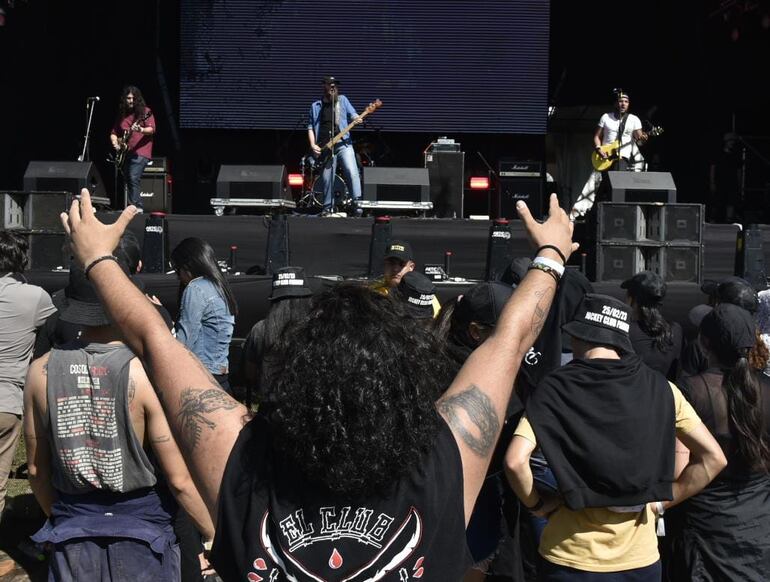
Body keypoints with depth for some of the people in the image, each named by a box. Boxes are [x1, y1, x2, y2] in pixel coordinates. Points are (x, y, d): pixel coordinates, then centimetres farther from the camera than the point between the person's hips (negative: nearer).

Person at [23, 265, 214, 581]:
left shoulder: (41, 371, -7)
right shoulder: (148, 373, -20)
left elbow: (36, 470, 5)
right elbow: (179, 479, -16)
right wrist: (215, 535, -1)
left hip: (72, 535, 3)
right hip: (142, 530, -3)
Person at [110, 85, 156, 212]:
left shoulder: (145, 111, 1)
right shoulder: (122, 114, 15)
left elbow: (152, 129, -11)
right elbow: (114, 133, 21)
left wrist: (141, 130, -30)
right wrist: (115, 142, 1)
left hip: (140, 152, -6)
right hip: (125, 153, 6)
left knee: (133, 178, -20)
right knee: (126, 180, 4)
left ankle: (136, 207, -18)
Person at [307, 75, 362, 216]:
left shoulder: (342, 100, 14)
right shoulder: (315, 106, 15)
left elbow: (352, 114, 10)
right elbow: (310, 127, 13)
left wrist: (357, 119, -16)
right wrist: (313, 145, 0)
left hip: (344, 143, -1)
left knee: (352, 172, -20)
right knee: (327, 179, 1)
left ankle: (357, 202, -19)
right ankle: (328, 208, 11)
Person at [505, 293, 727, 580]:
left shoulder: (555, 389, -10)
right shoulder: (659, 387, -2)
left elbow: (515, 461, -21)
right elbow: (714, 458, 1)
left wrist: (538, 504, -4)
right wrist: (663, 500, 7)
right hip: (640, 559, 2)